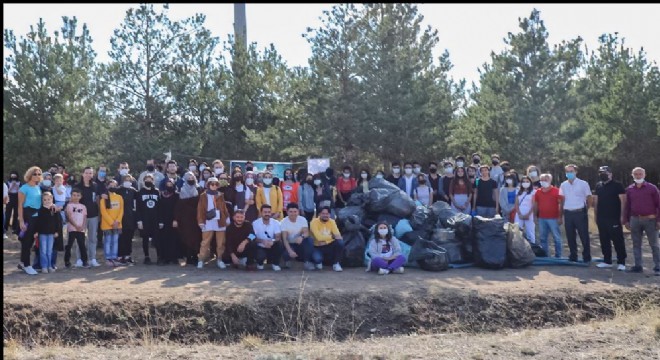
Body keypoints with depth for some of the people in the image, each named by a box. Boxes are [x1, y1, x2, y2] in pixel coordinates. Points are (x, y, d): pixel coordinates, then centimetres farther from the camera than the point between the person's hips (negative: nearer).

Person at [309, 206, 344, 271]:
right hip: (318, 247, -4)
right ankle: (318, 262, 8)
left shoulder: (332, 221, 0)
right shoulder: (314, 222, -15)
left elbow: (338, 234, -12)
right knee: (317, 258, -35)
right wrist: (332, 236, -26)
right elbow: (319, 237, -26)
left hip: (329, 245, 4)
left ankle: (336, 264, -7)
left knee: (340, 242, -26)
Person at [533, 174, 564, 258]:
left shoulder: (556, 191, -3)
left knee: (557, 238, -1)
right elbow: (535, 205, 15)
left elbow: (561, 204, -5)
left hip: (553, 218, -4)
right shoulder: (538, 192, 10)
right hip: (541, 219, 4)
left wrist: (560, 217, -9)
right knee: (543, 238, 8)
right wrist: (535, 216, 10)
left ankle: (558, 256, 6)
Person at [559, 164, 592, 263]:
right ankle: (573, 257, 20)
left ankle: (586, 258, 8)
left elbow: (589, 198, 2)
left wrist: (585, 210, 2)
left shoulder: (583, 184, -4)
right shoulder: (563, 185, 8)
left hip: (580, 213, -4)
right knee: (570, 236, 9)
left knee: (584, 236, 0)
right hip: (568, 213, 4)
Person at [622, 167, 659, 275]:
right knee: (636, 244, 8)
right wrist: (626, 220, 8)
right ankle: (638, 266, 16)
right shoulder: (630, 189, 7)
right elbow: (627, 206, 12)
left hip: (650, 220, -3)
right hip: (635, 220, 4)